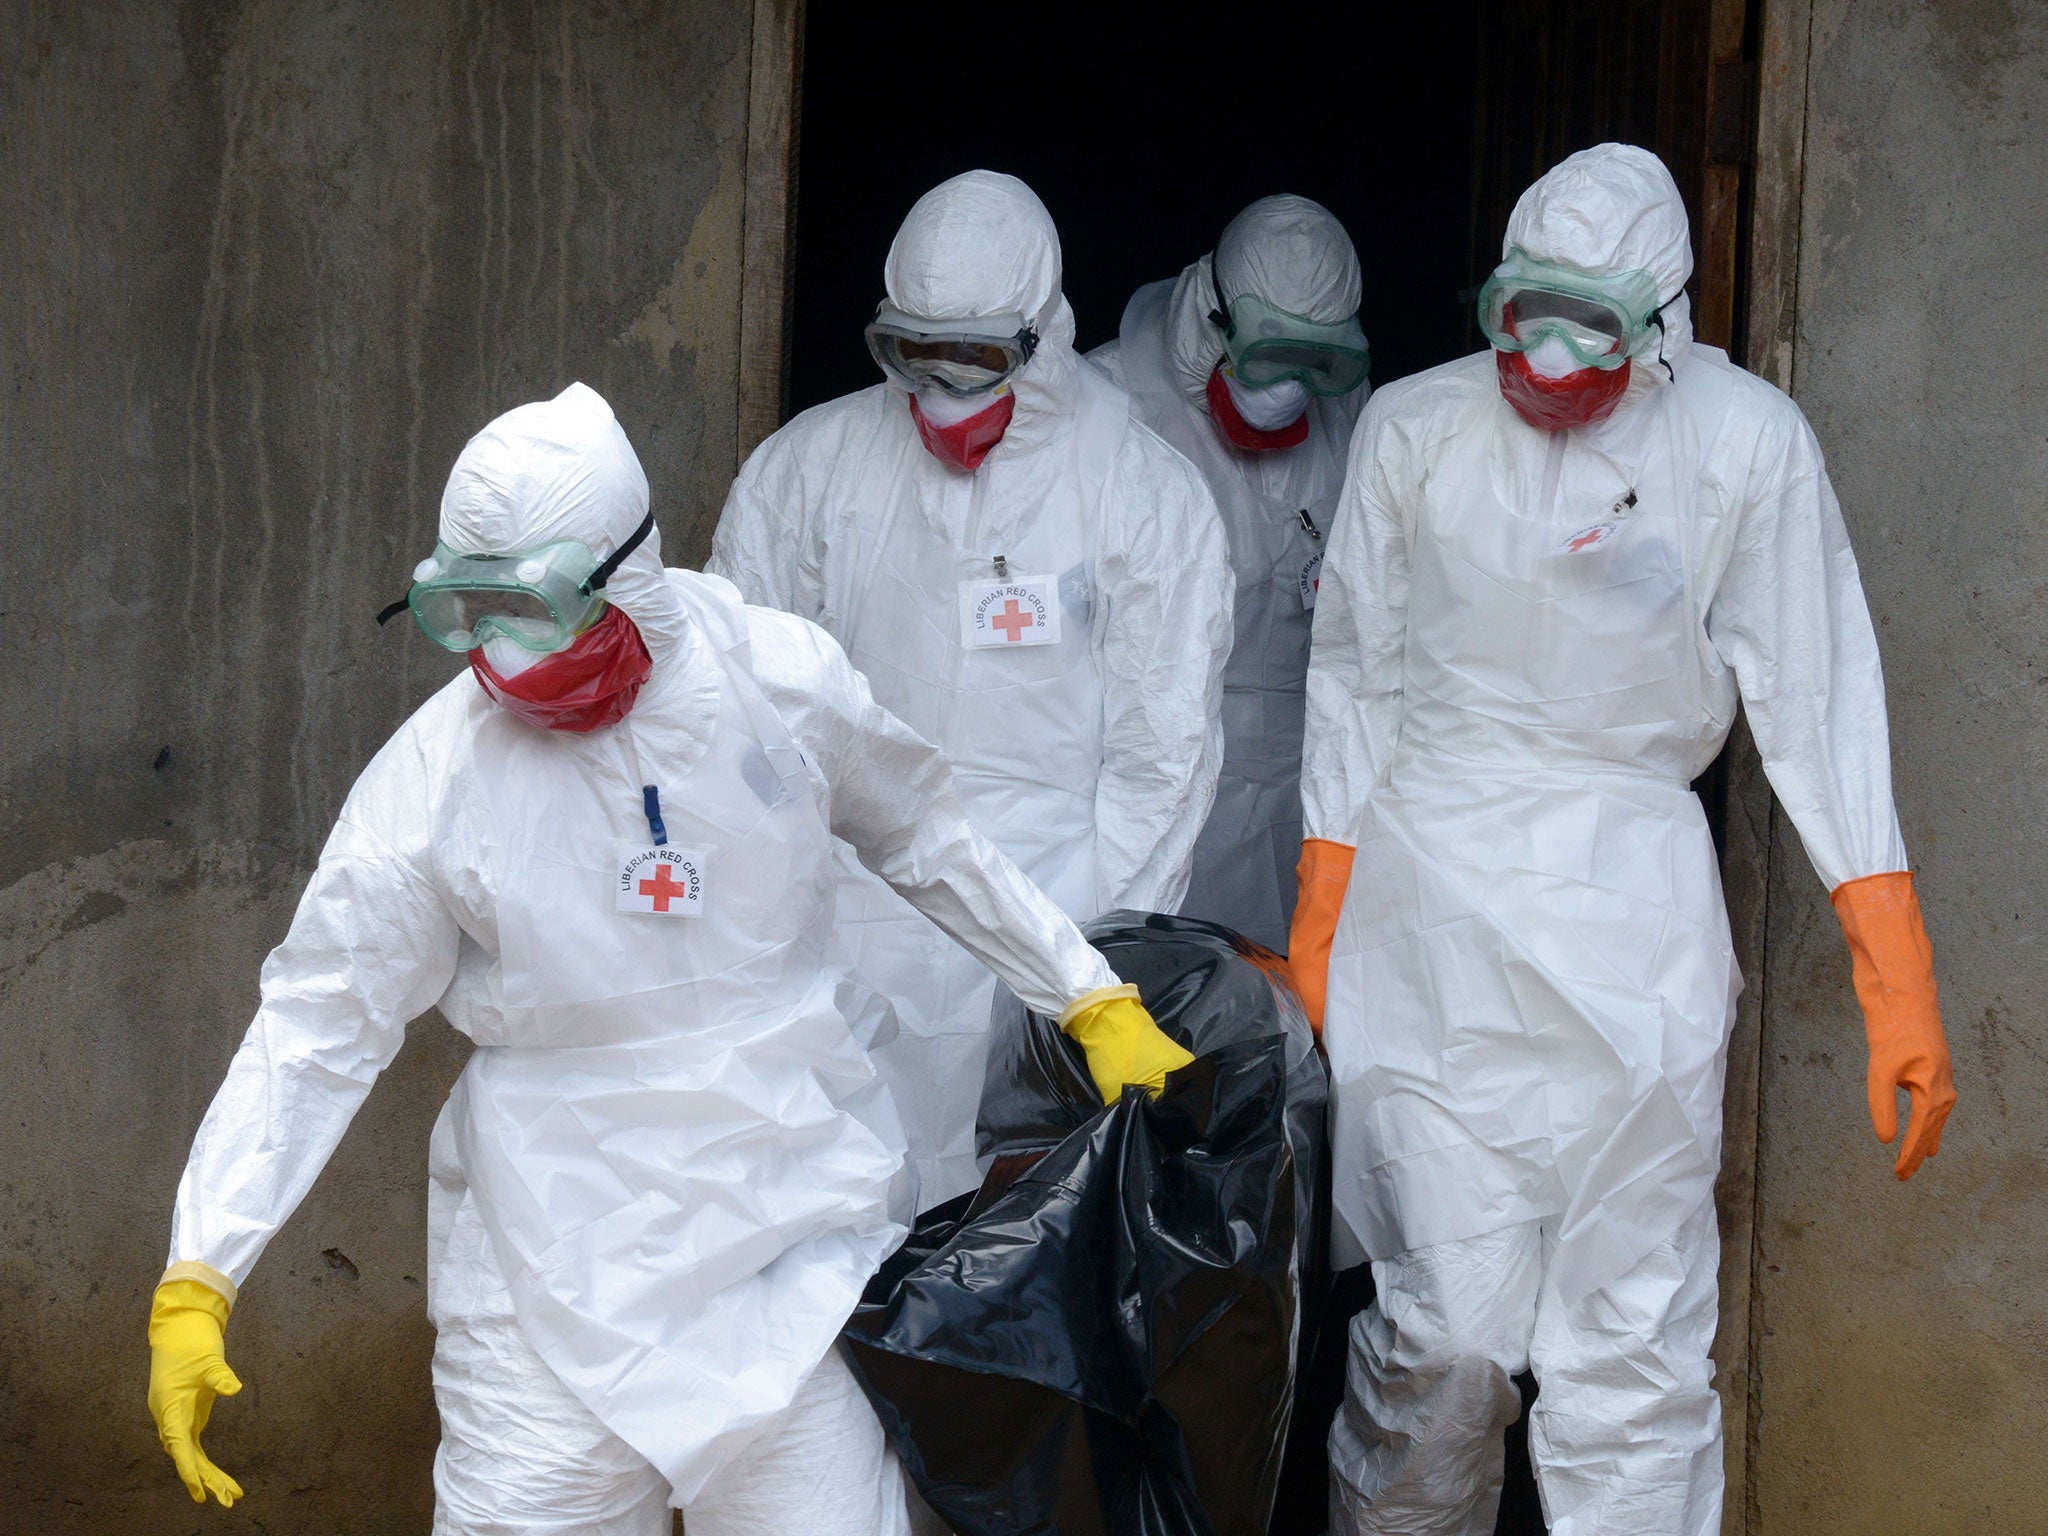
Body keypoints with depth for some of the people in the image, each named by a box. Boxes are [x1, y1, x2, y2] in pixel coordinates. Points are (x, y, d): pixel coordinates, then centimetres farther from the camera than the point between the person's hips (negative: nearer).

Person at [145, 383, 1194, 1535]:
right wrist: (197, 1284, -10)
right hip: (556, 1258, -1)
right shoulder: (434, 778, -9)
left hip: (793, 1238, 1)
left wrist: (1096, 1000, 15)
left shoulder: (782, 680, -5)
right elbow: (313, 1036, -5)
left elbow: (927, 842, 14)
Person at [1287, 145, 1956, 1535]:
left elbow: (1815, 705, 0)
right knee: (1448, 1328, -4)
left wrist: (1900, 982, -4)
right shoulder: (1417, 429, 3)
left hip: (1632, 912, 0)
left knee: (1634, 1348, -4)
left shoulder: (1745, 443, -2)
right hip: (1431, 915, 0)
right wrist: (1318, 928, 8)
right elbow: (1355, 683, 10)